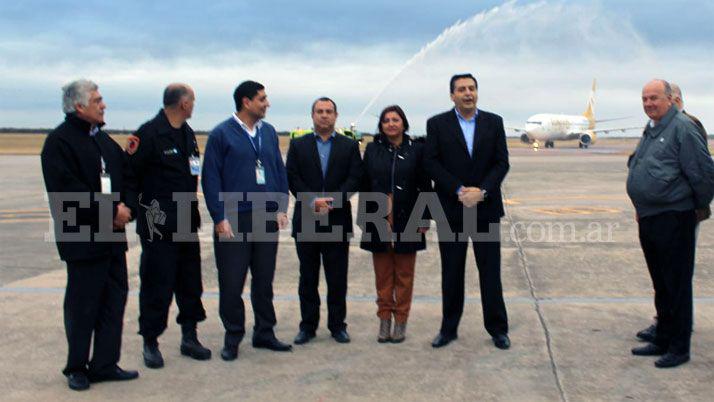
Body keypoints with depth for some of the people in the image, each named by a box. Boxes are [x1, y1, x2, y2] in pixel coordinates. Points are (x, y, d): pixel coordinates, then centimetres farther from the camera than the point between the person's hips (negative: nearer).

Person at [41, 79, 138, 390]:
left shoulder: (104, 140, 16)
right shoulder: (59, 141, -9)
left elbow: (126, 175, 16)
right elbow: (67, 189, -18)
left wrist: (124, 208, -3)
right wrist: (111, 211, -16)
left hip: (113, 236, 7)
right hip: (82, 238, -7)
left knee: (114, 300, 9)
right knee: (82, 305, 2)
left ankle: (105, 364, 20)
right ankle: (77, 368, 17)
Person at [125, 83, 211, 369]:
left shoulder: (187, 133, 12)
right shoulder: (150, 133, -13)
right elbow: (130, 172, -15)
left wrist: (192, 212, 16)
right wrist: (135, 209, -17)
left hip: (186, 222, 8)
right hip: (158, 224, -8)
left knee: (190, 282, 13)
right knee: (156, 284, 0)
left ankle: (189, 337, 25)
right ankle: (150, 343, 14)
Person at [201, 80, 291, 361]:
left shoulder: (269, 132, 10)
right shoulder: (222, 134, -5)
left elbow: (280, 171, 13)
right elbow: (211, 178, -6)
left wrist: (281, 208, 4)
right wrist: (219, 218, -11)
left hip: (267, 219, 5)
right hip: (233, 220, -4)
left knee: (264, 279, 12)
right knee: (232, 282, 1)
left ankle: (264, 332, 24)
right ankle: (232, 337, 15)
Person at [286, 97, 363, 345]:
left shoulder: (349, 146, 8)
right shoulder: (298, 145, 9)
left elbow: (355, 178, -2)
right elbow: (292, 178, -1)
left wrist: (332, 201, -15)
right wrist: (313, 201, -15)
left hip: (338, 221, 0)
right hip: (306, 221, 1)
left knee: (337, 278, 4)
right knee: (308, 277, 7)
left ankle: (337, 325, 14)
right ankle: (308, 326, 15)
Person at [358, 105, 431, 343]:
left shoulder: (416, 149, 1)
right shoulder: (372, 149, 5)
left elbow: (425, 186, 1)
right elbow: (364, 185, 6)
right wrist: (364, 217, 3)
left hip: (406, 222, -1)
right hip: (379, 221, 1)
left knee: (404, 274, 6)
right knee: (382, 274, 7)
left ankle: (401, 321, 16)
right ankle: (384, 320, 16)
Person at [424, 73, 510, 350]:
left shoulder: (494, 122, 6)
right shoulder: (437, 124, 1)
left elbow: (502, 162, 0)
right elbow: (431, 163, -6)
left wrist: (481, 191, -14)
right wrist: (459, 190, -15)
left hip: (486, 208, 1)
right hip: (451, 209, -1)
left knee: (490, 270, 5)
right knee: (451, 272, 7)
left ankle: (497, 328, 15)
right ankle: (448, 328, 18)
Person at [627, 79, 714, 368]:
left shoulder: (682, 128, -13)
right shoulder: (650, 130, 15)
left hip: (673, 219, -9)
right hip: (648, 219, 9)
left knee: (676, 286, 0)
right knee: (660, 285, 17)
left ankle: (679, 348, 9)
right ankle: (662, 341, 27)